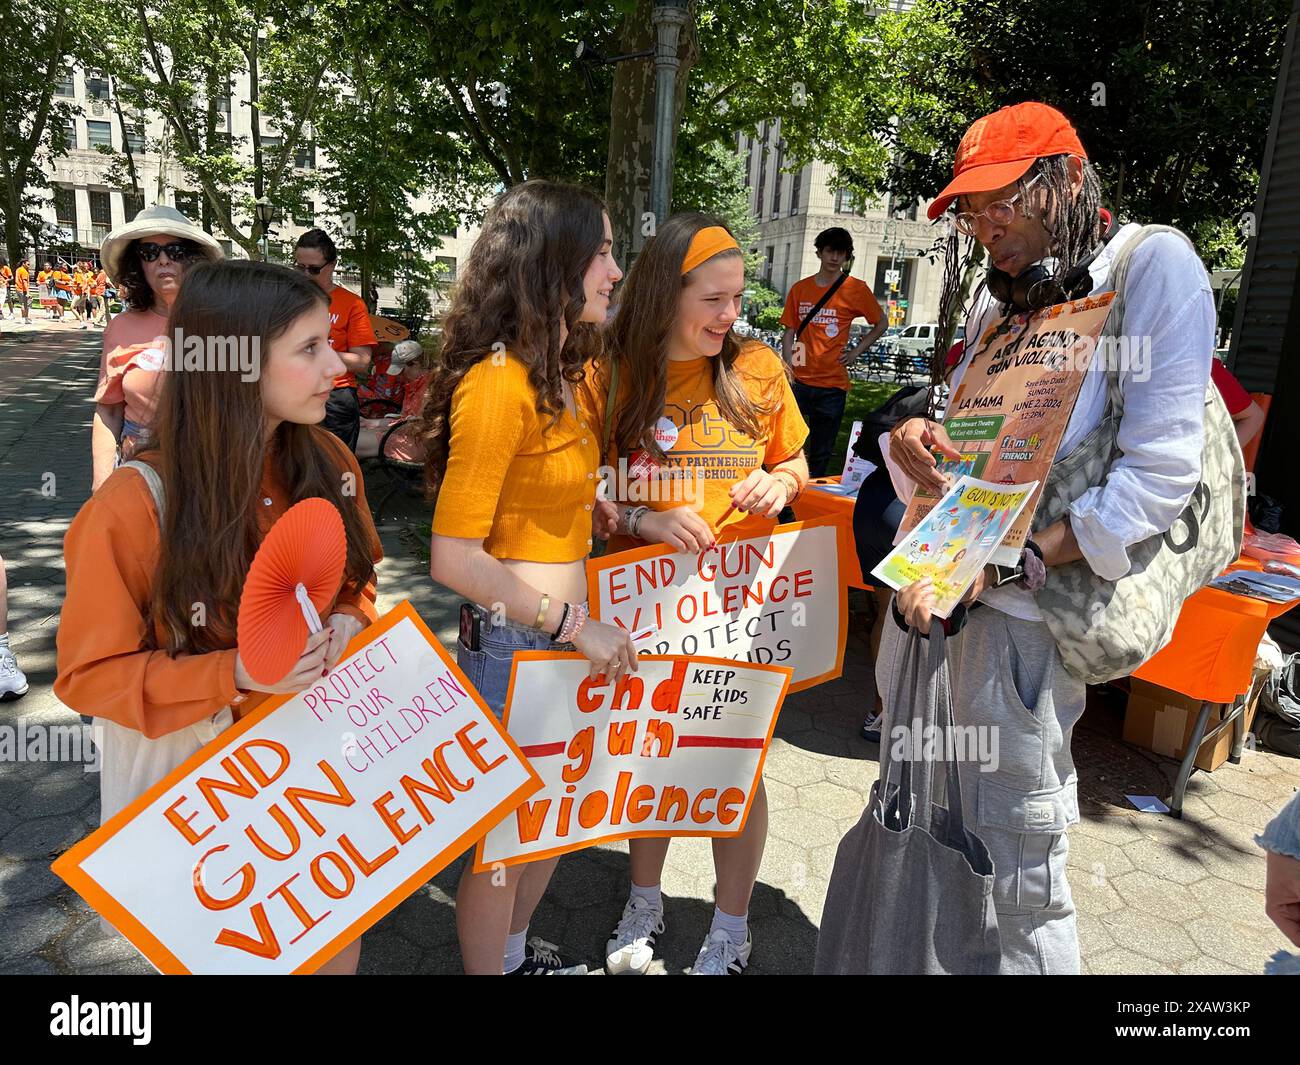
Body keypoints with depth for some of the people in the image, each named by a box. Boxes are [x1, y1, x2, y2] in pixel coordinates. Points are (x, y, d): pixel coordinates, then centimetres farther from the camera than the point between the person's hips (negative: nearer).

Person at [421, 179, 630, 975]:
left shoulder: (569, 373, 6)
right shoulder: (498, 383, -22)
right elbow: (454, 558, -23)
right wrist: (573, 624, -20)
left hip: (565, 633, 9)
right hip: (513, 640, -9)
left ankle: (518, 951, 50)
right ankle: (490, 966, 38)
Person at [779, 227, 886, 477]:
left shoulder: (856, 289, 1)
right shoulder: (799, 289, 7)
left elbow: (881, 324, 12)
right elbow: (789, 333, 8)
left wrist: (855, 352, 2)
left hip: (832, 384, -1)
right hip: (799, 381, 1)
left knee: (821, 453, 7)